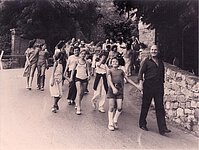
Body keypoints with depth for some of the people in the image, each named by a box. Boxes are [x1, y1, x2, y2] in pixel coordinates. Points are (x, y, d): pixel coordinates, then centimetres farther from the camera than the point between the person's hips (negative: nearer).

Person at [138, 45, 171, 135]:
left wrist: (162, 84, 17)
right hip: (148, 85, -3)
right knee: (145, 105, 6)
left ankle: (162, 128, -3)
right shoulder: (147, 61, 2)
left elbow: (162, 74, 20)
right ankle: (142, 124, 23)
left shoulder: (160, 62, 15)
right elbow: (141, 72, -3)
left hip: (159, 86, 4)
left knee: (160, 107, -1)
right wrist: (140, 82, -15)